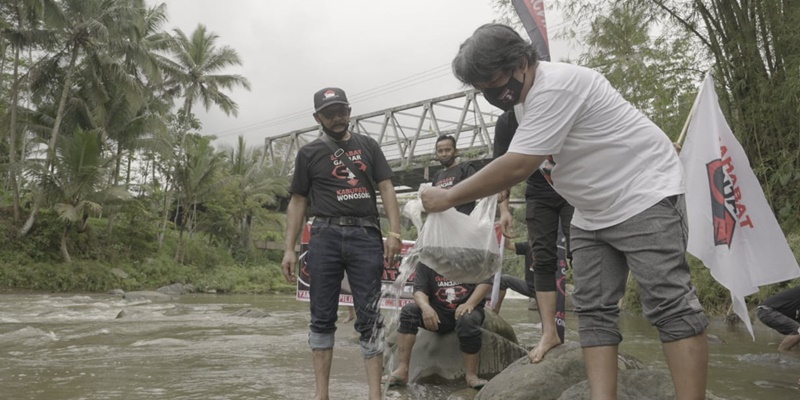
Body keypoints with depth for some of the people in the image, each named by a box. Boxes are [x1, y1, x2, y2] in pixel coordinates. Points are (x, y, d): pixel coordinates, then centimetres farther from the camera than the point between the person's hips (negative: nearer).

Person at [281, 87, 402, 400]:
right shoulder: (309, 153, 12)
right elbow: (297, 202, 11)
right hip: (325, 236, 0)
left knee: (369, 318, -2)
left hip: (366, 236, 0)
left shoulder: (367, 146, 14)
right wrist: (289, 248, 2)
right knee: (322, 317, 3)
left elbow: (386, 189, 9)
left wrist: (394, 231, -5)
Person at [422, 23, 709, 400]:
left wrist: (448, 197, -20)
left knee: (669, 304, -13)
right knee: (593, 310, 2)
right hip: (593, 213, 10)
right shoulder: (534, 92, 7)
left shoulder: (554, 88, -25)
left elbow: (515, 168, -28)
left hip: (644, 197, -10)